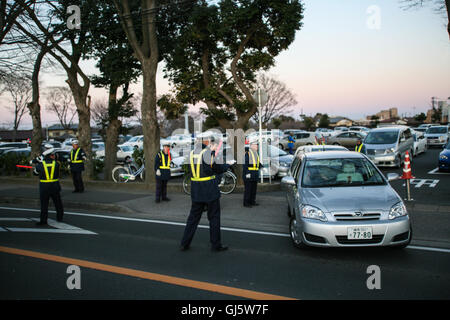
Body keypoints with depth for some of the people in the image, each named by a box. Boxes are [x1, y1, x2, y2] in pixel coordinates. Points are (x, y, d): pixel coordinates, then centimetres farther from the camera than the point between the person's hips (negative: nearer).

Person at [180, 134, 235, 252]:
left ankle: (185, 243, 14)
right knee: (214, 217, 7)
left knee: (194, 216, 13)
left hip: (196, 188, 6)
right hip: (209, 188, -6)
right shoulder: (208, 153, -13)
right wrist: (228, 164, 11)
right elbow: (218, 169, -6)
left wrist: (212, 151, 19)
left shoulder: (192, 152, 7)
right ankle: (216, 244, 14)